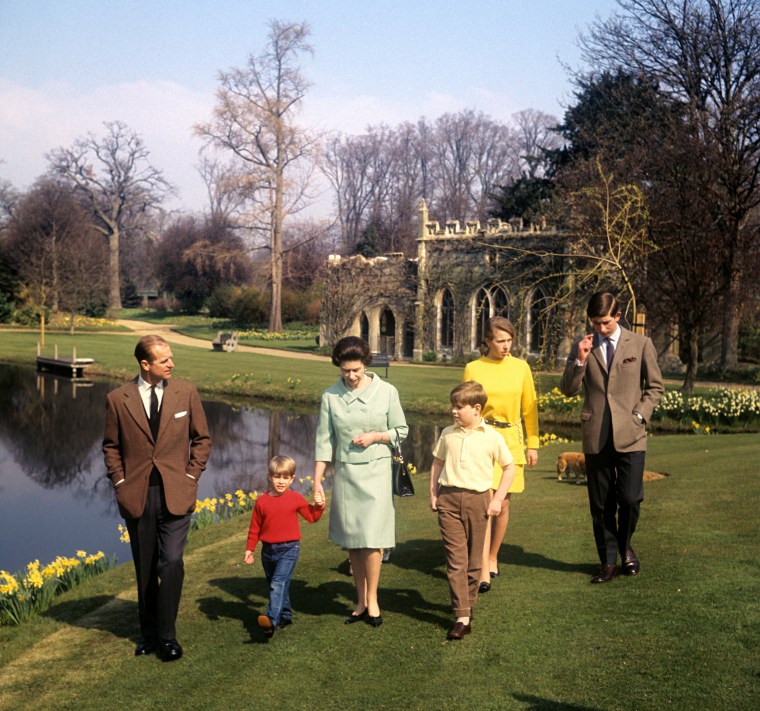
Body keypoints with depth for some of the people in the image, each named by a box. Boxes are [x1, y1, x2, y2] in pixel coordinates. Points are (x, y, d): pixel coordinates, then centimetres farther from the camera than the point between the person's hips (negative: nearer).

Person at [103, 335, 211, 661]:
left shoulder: (186, 392, 0)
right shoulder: (118, 399, -1)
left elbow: (201, 438, 9)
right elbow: (111, 445, 10)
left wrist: (190, 476, 1)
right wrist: (120, 482, 1)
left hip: (175, 494, -1)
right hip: (137, 496, 1)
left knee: (171, 563, -11)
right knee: (145, 570, 11)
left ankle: (167, 636, 2)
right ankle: (149, 633, 26)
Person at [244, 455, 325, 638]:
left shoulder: (296, 499, 0)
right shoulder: (262, 501, 2)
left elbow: (311, 516, 11)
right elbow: (254, 528, 9)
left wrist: (319, 507, -7)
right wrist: (249, 549, 9)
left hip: (289, 549, -4)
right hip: (268, 550, 4)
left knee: (278, 583, -20)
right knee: (275, 585, 15)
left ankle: (272, 620, -30)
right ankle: (285, 616, 32)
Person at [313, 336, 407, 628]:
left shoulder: (386, 392, -3)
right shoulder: (331, 396, 0)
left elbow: (401, 430, 6)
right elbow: (324, 441, 2)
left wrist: (376, 436, -12)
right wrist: (317, 481, -2)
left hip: (376, 472, -2)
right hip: (345, 473, 2)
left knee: (372, 538, -7)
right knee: (352, 541, 8)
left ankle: (372, 600, 9)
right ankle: (361, 602, 20)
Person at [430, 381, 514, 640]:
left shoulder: (491, 437, -3)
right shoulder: (448, 434, 5)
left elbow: (509, 468, 5)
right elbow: (437, 463, 16)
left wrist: (497, 500, 0)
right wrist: (433, 493, 7)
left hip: (477, 499, -1)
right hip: (448, 499, 1)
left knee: (474, 559, 10)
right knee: (456, 558, -5)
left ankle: (468, 603, 29)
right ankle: (462, 617, -7)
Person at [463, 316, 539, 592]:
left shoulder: (520, 367, 5)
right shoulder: (473, 369, -1)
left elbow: (529, 408, 10)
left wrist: (533, 444, 7)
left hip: (511, 440, 3)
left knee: (502, 504, 8)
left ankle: (492, 558, 28)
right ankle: (483, 571, -14)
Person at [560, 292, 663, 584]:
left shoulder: (640, 344, 4)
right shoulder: (583, 346, 6)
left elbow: (655, 386, 9)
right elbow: (568, 390, 3)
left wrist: (639, 415, -4)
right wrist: (580, 359, -11)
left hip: (630, 436, -1)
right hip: (596, 437, 2)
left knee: (630, 499, -6)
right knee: (600, 505, 7)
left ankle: (625, 547, 23)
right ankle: (608, 561, 21)